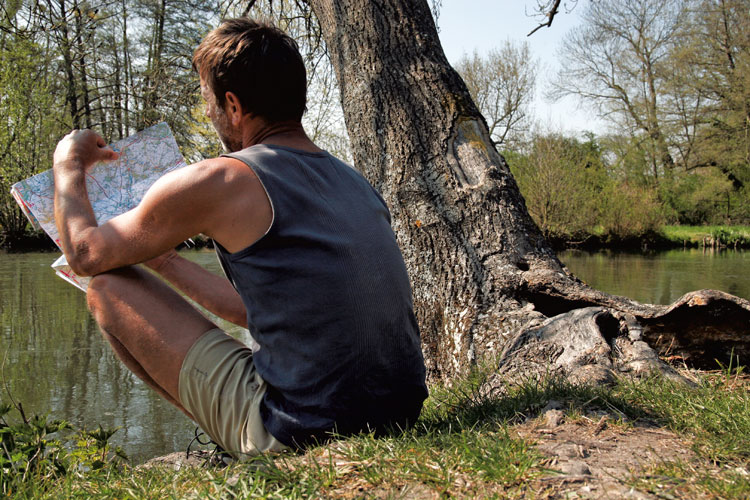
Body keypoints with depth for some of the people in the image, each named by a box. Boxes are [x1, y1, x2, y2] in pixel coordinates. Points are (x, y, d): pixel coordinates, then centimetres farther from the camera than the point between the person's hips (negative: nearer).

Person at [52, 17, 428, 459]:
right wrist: (164, 261, 32)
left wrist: (69, 163, 23)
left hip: (300, 432, -8)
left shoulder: (218, 181, -10)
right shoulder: (354, 181, 12)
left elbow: (86, 253, 5)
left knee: (108, 287, 4)